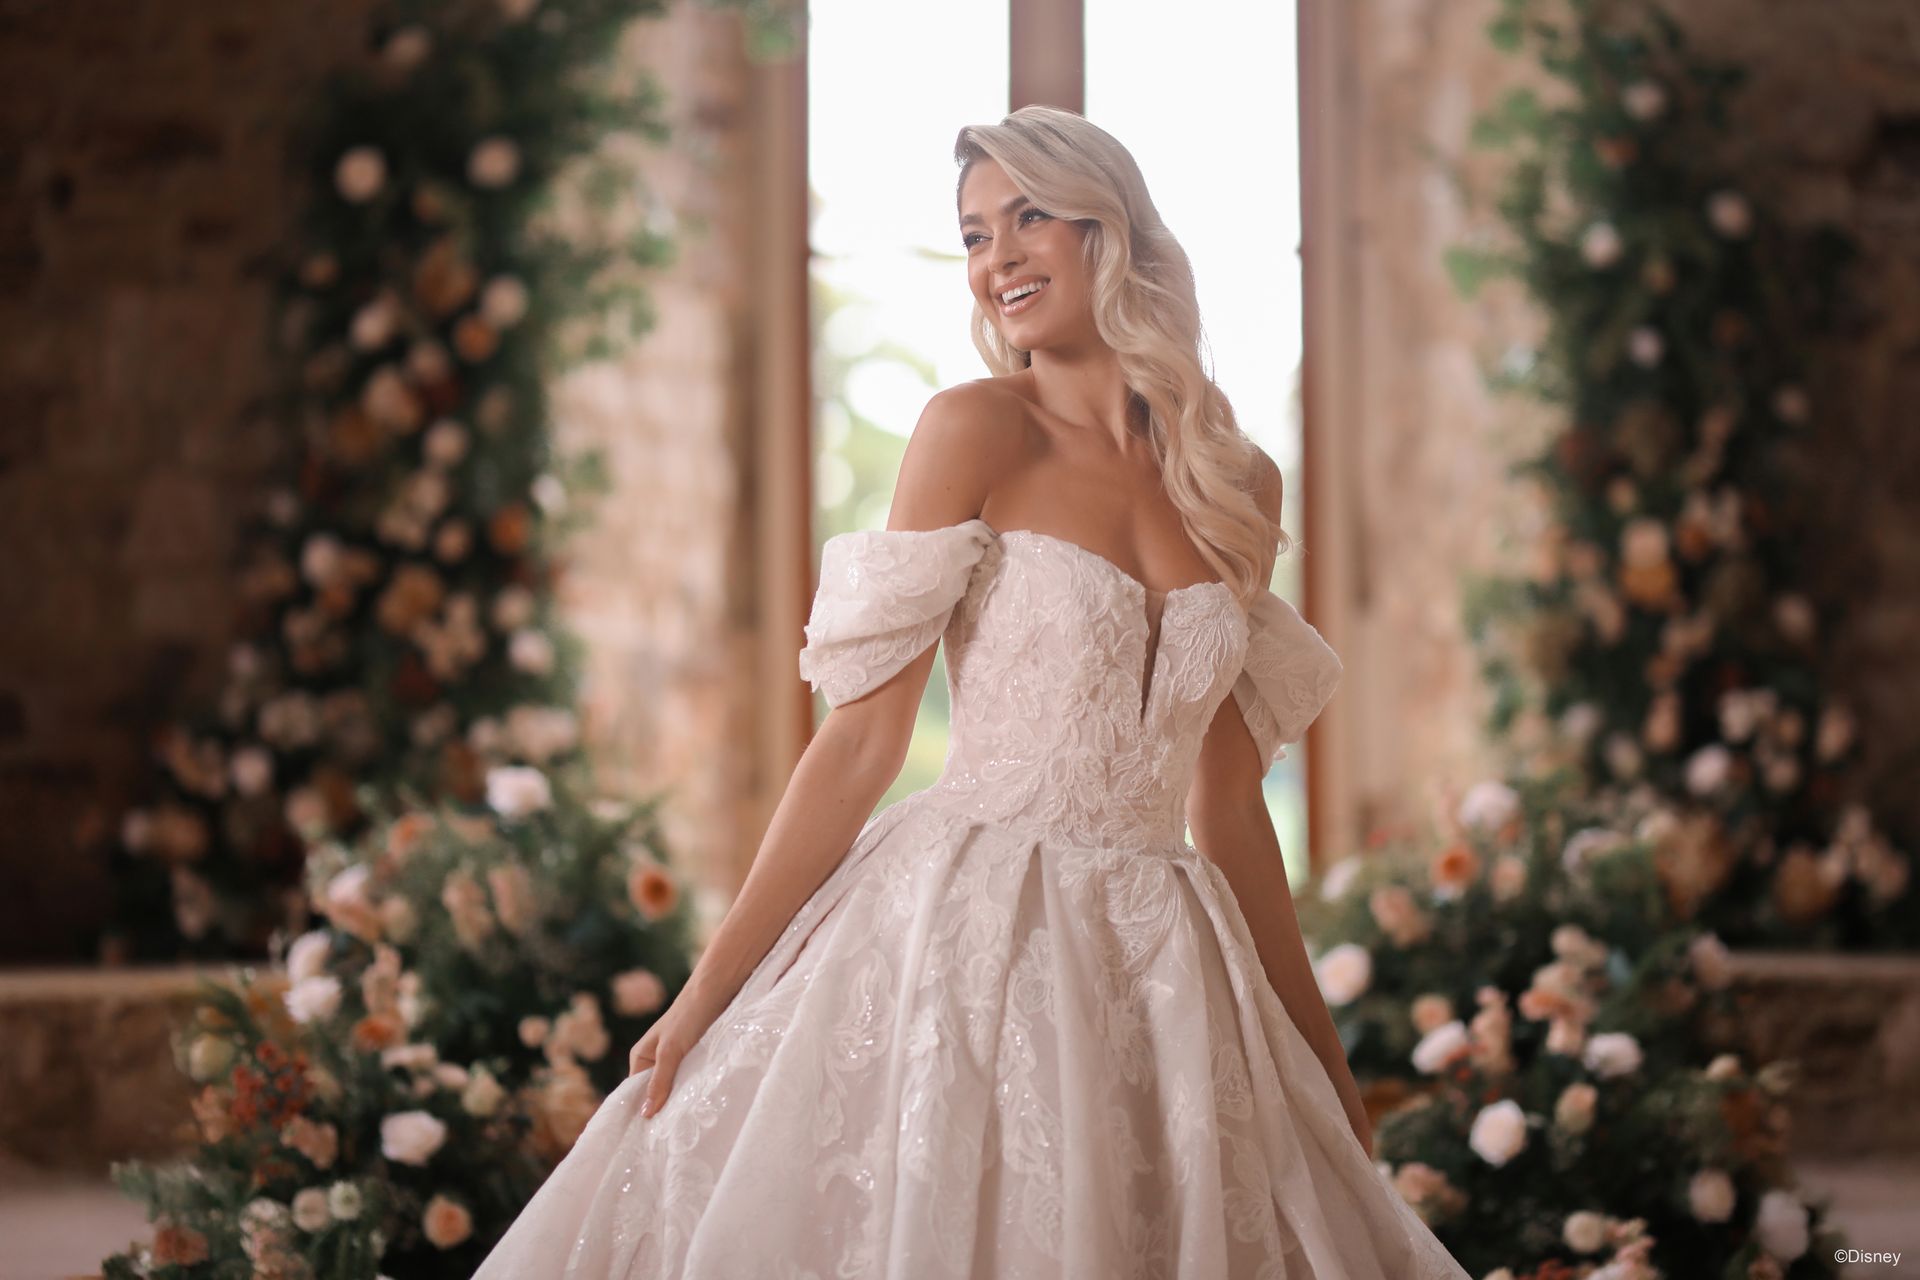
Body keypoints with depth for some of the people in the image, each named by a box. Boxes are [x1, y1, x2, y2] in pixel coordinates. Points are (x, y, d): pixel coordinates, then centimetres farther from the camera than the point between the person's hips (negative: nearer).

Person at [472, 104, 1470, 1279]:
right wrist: (710, 987, -8)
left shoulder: (1241, 487, 9)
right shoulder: (976, 432, -3)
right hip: (966, 931, -4)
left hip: (1156, 967, 4)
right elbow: (863, 739, -4)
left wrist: (1321, 1051, 17)